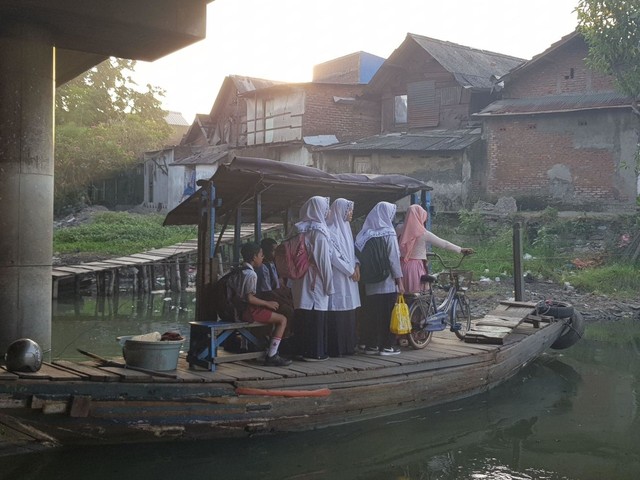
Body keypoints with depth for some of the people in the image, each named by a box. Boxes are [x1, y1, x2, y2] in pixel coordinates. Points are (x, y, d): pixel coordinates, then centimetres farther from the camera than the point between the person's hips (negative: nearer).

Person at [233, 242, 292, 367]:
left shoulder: (240, 272, 15)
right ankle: (271, 356, -12)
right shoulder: (251, 274, -16)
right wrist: (267, 303, -11)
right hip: (248, 311, -10)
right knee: (282, 319, -7)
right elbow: (249, 298, -23)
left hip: (239, 309, 10)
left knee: (272, 315, 26)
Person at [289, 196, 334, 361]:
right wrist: (329, 284, -7)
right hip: (315, 282, -7)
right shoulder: (319, 232, -11)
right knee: (316, 316, -2)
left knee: (302, 315, 9)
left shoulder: (299, 230, 9)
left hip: (300, 281, 7)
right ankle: (315, 352, 0)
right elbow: (324, 260, -13)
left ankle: (303, 349, 14)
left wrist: (292, 280, 17)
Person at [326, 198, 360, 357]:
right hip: (337, 277, -9)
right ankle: (335, 348, -5)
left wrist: (356, 265, 2)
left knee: (349, 312, 8)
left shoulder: (345, 228, 17)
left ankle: (348, 346, 13)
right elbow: (334, 255, -15)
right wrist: (350, 271, -11)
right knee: (337, 313, -8)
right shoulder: (331, 229, -10)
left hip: (349, 278, 9)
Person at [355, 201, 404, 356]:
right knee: (388, 314, 1)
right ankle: (387, 345, 4)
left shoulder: (367, 233, 7)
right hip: (387, 281, -5)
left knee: (371, 313, 11)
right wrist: (400, 281, -8)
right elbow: (394, 259, -12)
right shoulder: (389, 233, -9)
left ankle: (370, 344, 15)